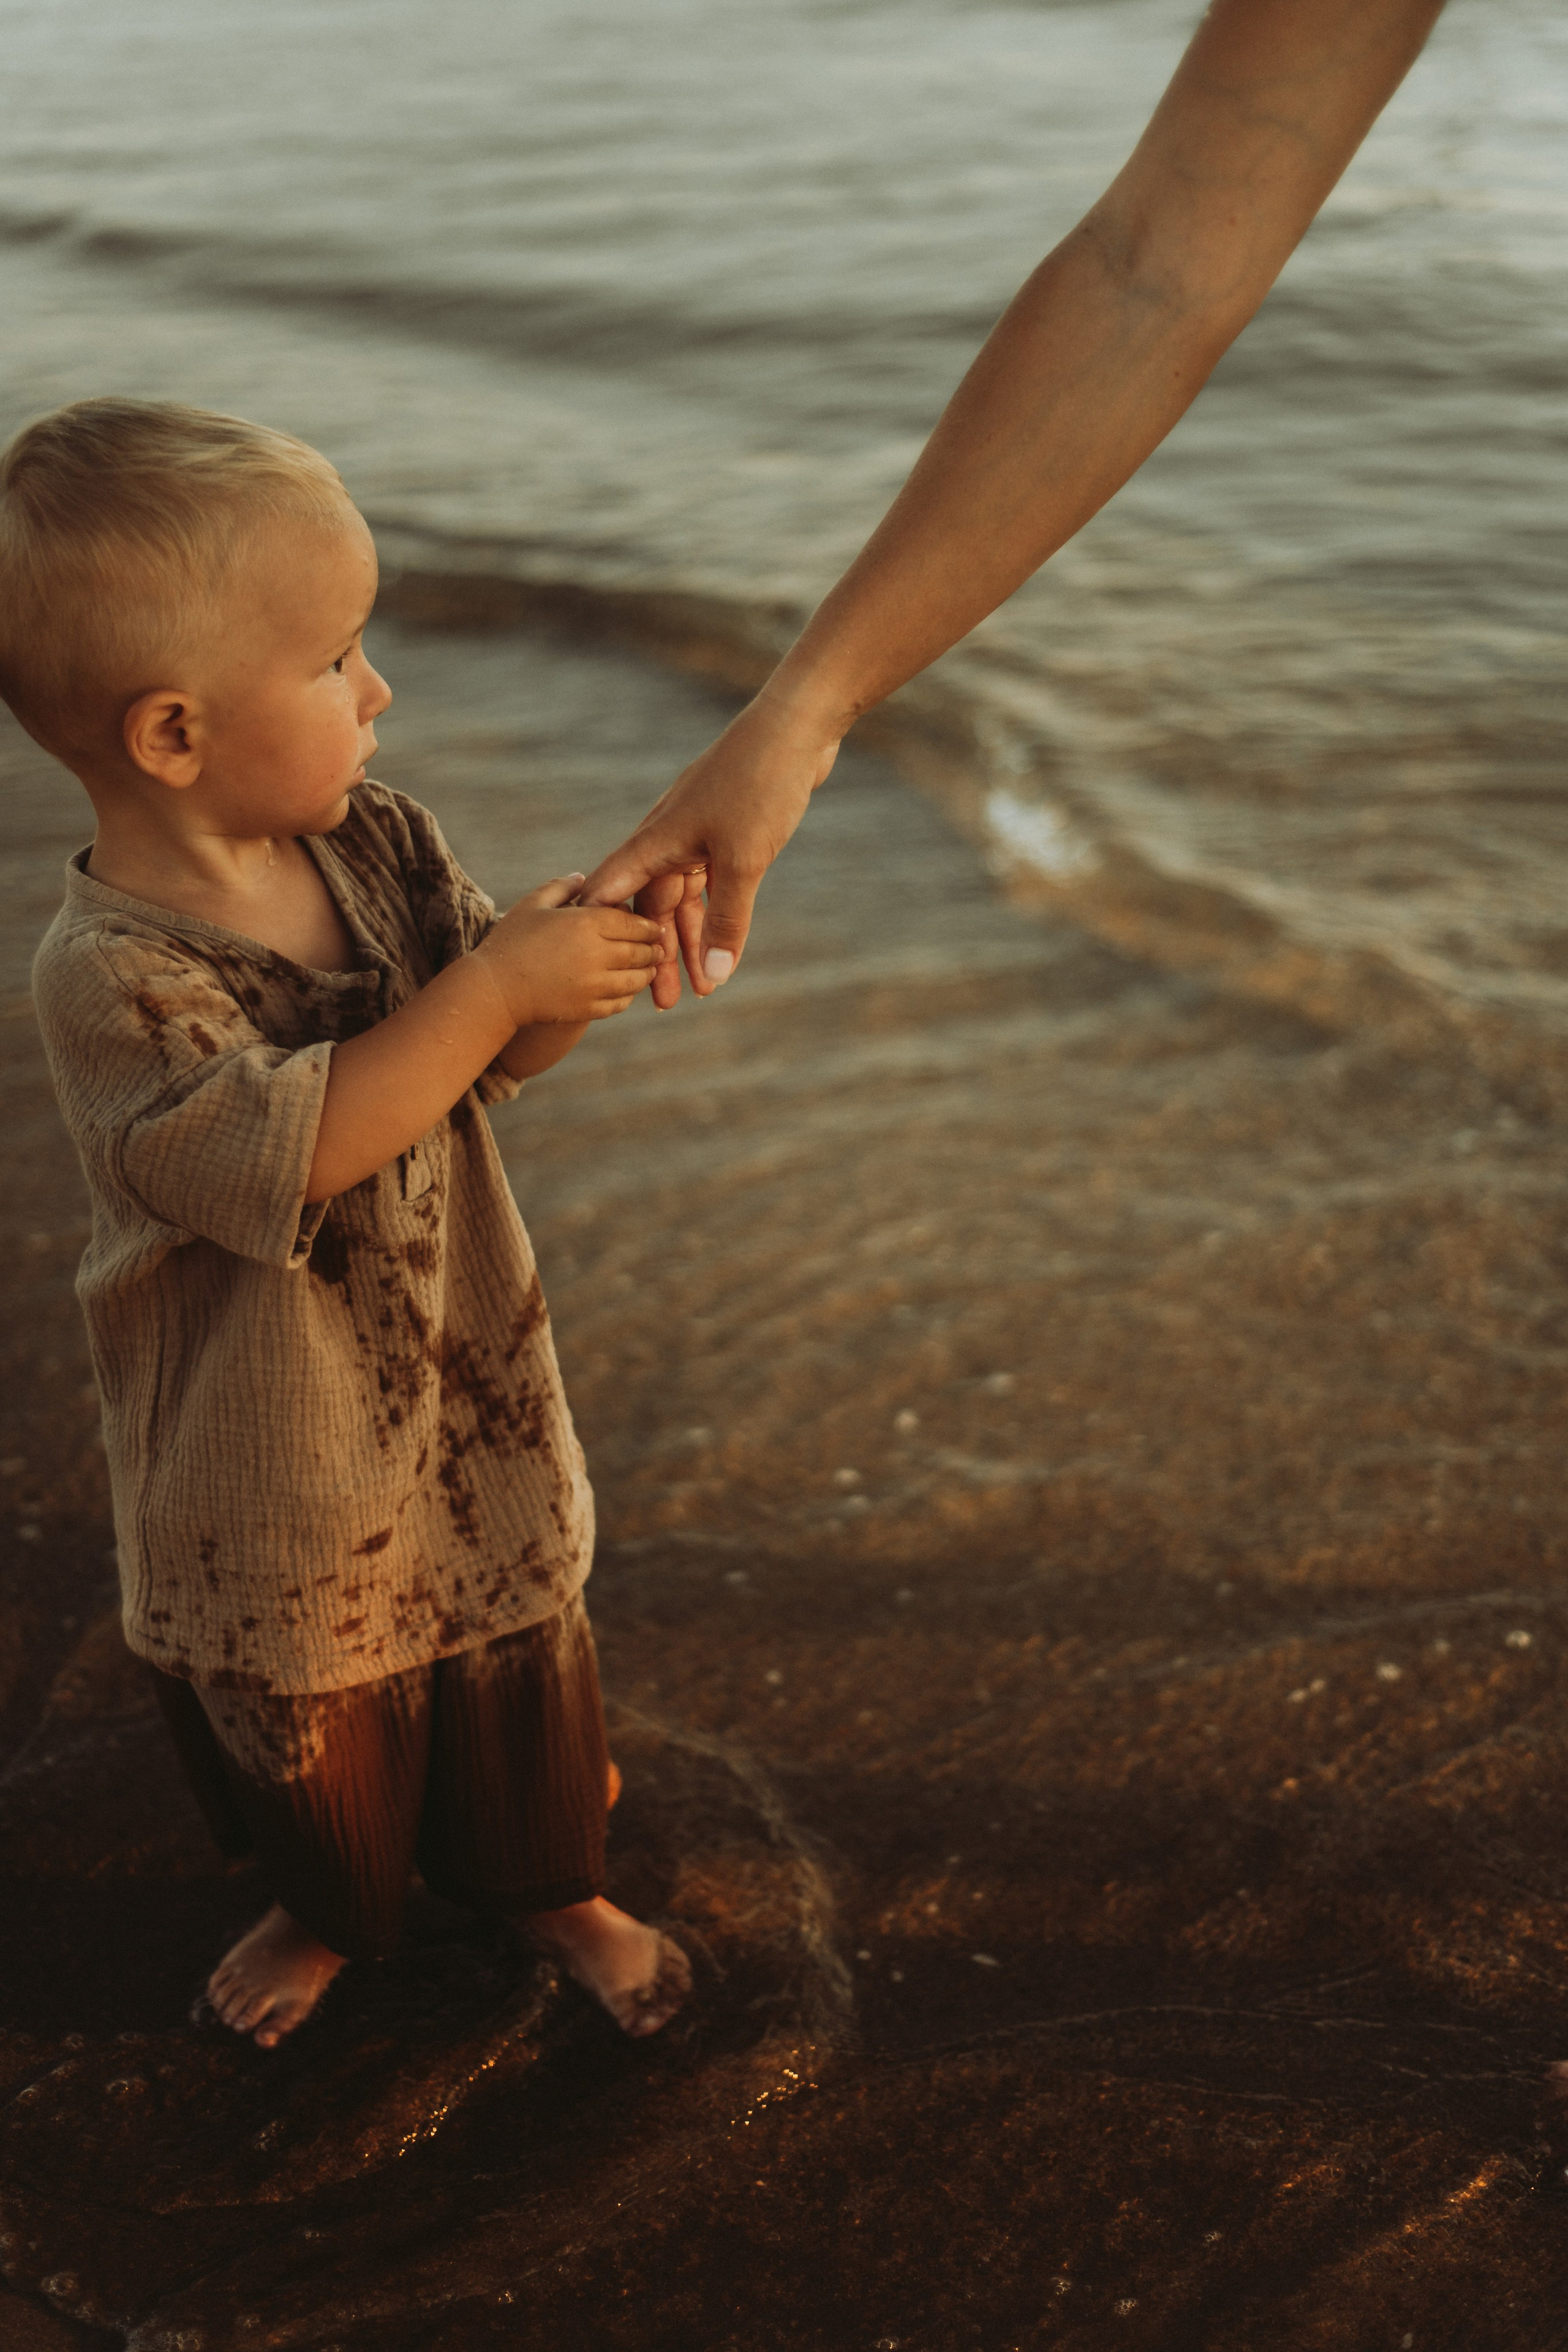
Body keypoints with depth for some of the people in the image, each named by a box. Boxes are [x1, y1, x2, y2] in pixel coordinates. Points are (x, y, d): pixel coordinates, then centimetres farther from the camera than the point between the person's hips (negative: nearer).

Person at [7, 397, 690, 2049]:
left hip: (465, 1375, 5)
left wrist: (576, 953, -23)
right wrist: (496, 984, -34)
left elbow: (494, 1057, -2)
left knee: (519, 1657, 22)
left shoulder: (380, 847, -8)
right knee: (304, 1707, 20)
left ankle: (546, 1883, 49)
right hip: (274, 1452, -4)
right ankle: (328, 1910, 51)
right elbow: (299, 1146, -35)